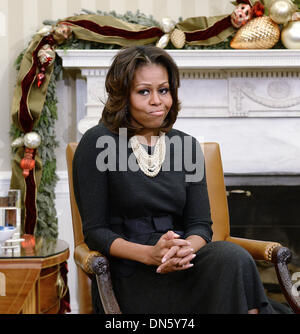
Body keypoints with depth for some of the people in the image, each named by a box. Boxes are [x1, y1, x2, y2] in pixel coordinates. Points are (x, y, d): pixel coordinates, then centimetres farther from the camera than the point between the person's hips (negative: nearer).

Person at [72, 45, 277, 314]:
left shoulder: (186, 146, 13)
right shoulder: (97, 143, -1)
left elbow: (201, 225, 8)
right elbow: (95, 231, -4)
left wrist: (186, 248, -17)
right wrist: (150, 254, -20)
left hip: (182, 265, 5)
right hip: (130, 276, -5)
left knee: (232, 257, -30)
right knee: (235, 262, -29)